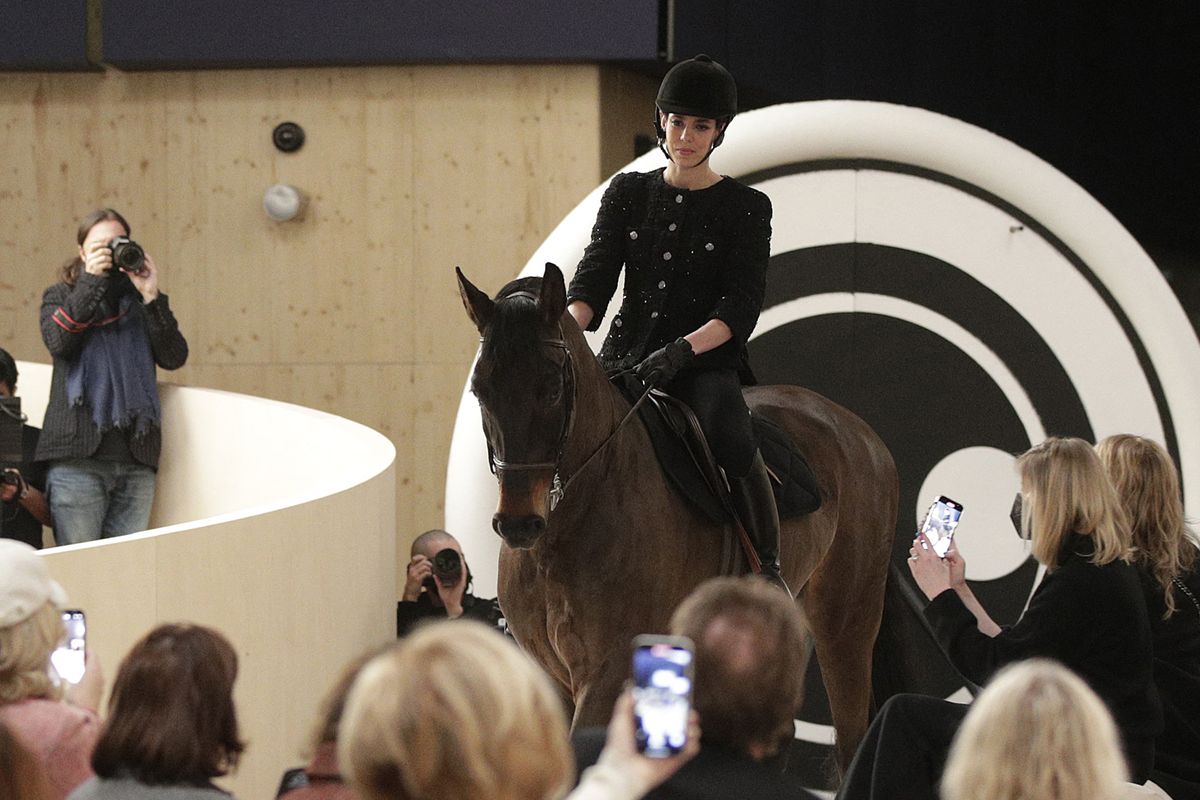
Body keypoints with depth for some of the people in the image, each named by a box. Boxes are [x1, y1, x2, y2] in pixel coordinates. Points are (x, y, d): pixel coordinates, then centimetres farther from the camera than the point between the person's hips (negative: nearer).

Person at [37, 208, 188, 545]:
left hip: (136, 459, 2)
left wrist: (151, 297, -5)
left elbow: (174, 358, 2)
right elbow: (58, 342, -8)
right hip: (79, 454, -2)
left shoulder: (140, 301, 17)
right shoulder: (60, 296, 13)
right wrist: (92, 280, -9)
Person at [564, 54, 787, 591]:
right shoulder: (628, 194, 13)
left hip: (708, 361, -3)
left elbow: (742, 306, -6)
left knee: (729, 436, -35)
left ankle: (768, 567, -21)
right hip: (627, 356, 3)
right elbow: (595, 275, 3)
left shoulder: (745, 208, 3)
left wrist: (682, 350, -23)